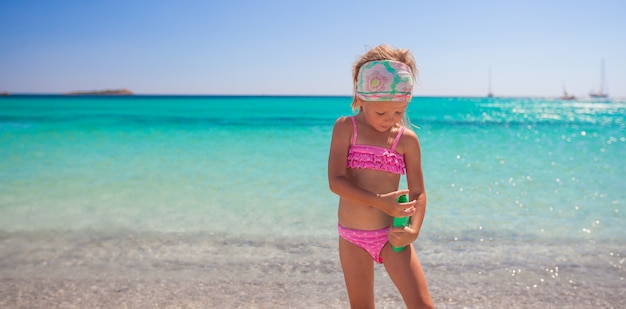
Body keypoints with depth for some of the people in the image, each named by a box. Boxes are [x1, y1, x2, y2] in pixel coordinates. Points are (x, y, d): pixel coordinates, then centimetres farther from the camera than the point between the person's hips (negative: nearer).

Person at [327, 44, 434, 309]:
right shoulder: (345, 128, -7)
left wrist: (413, 230, -19)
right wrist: (379, 202, -27)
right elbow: (335, 181, -16)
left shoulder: (407, 139, -5)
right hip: (352, 237, 1)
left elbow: (418, 192, -1)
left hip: (390, 234, 0)